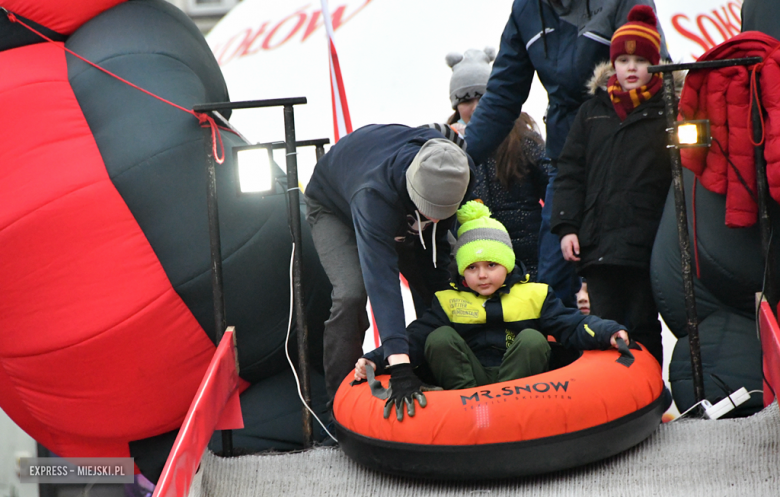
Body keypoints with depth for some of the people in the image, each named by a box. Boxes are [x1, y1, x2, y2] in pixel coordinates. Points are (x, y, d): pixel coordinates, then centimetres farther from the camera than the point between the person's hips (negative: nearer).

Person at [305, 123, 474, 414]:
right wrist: (400, 367, -64)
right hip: (333, 204, -5)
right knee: (351, 294, -27)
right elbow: (382, 281, -57)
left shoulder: (456, 171, -33)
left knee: (432, 285, -5)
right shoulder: (374, 194, -51)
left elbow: (440, 241, -14)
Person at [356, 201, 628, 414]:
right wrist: (376, 359, -13)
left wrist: (608, 332, -17)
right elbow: (416, 337, 3)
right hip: (471, 377, 1)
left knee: (532, 339, -24)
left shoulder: (534, 295, 8)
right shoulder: (449, 301, 10)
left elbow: (572, 327, 3)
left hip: (519, 378, -1)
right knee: (440, 338, -17)